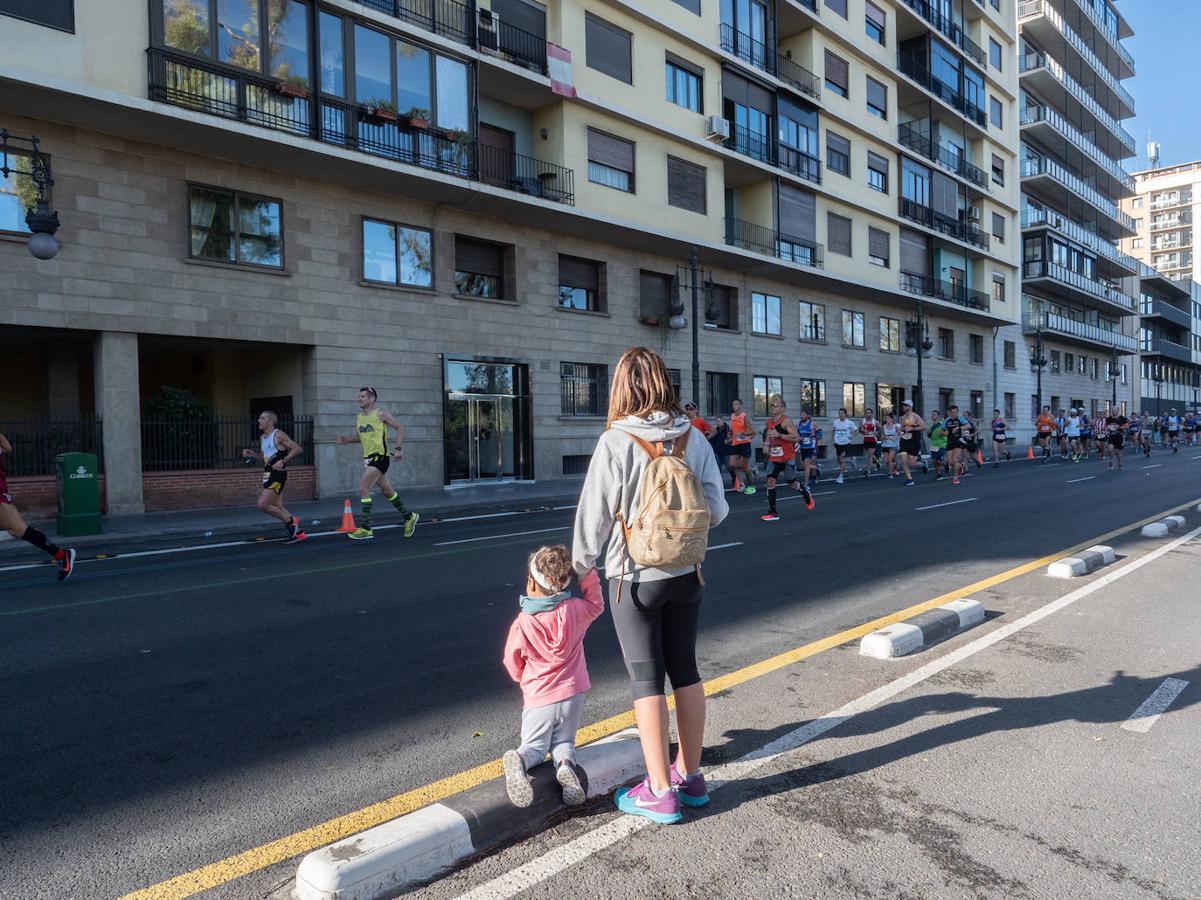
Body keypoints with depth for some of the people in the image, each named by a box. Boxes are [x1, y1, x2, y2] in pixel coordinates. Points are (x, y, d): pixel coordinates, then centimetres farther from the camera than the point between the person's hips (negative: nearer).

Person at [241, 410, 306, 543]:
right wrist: (252, 454, 9)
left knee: (262, 504, -15)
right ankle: (297, 532, 18)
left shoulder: (278, 435, -11)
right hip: (268, 474, 9)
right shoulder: (262, 438, 15)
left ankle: (290, 521, 0)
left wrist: (283, 460, -22)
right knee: (278, 507, 10)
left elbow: (298, 449, -15)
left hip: (278, 474, -9)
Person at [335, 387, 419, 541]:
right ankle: (409, 517, 32)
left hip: (379, 457, -8)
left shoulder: (381, 415, -7)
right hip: (368, 458, 8)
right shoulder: (358, 418, 13)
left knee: (363, 489, -16)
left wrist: (398, 448, -12)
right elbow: (358, 436, 24)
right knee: (386, 491, 16)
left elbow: (400, 428, -3)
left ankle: (365, 529, -12)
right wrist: (346, 440, 5)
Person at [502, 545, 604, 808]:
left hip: (538, 700, -2)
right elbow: (596, 605, 12)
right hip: (572, 695, 2)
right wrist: (588, 574, 8)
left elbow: (513, 664, -2)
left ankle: (519, 762, -20)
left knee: (534, 746, 15)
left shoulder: (521, 625, -17)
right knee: (564, 742, 21)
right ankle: (565, 765, -13)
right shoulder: (573, 610, -11)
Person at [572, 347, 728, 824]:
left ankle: (659, 793, 13)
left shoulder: (615, 442, -15)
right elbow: (716, 509, -2)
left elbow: (594, 513, -9)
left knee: (646, 679, 5)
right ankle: (690, 776, 29)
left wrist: (581, 564, 7)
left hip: (634, 576, -4)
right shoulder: (692, 438, -3)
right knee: (685, 670, 16)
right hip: (685, 573, 5)